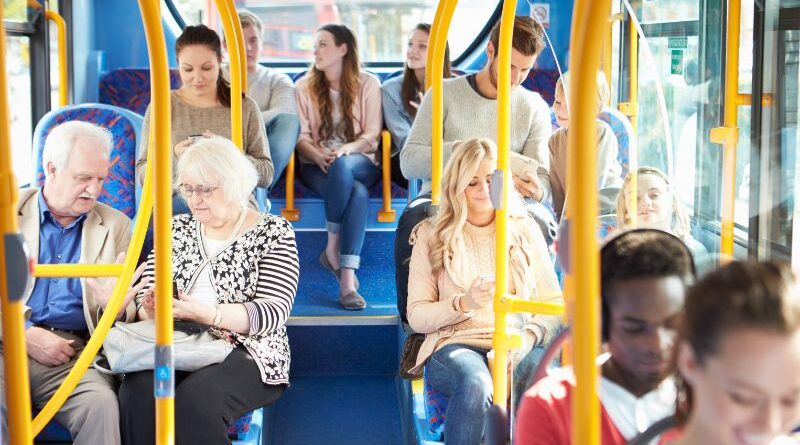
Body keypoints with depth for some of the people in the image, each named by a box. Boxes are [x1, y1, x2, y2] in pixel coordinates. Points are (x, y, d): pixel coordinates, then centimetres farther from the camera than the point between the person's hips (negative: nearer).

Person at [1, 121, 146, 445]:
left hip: (75, 355, 2)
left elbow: (127, 312, 13)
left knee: (101, 403, -31)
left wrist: (117, 308, -11)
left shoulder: (116, 226, 15)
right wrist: (26, 334, -11)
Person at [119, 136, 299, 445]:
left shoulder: (273, 232, 2)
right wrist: (152, 308, -14)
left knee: (195, 397, -35)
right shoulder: (177, 228, 17)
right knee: (137, 392, -30)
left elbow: (272, 313, -9)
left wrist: (201, 312, -22)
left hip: (246, 353, -3)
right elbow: (145, 296, 12)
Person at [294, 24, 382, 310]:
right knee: (357, 193, -36)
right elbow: (302, 136, 3)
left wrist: (346, 150, -21)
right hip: (318, 165, 0)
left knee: (342, 166, -40)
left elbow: (371, 134, 0)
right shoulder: (305, 86, 11)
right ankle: (347, 279, -33)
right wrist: (318, 155, -19)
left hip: (360, 162, 0)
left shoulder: (368, 84, 7)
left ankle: (333, 251, -33)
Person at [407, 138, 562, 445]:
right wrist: (464, 303, -13)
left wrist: (529, 337, -10)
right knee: (475, 381, -40)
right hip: (454, 344, -1)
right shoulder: (431, 235, 12)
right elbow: (416, 316, 6)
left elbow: (554, 305, 12)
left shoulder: (525, 231, 18)